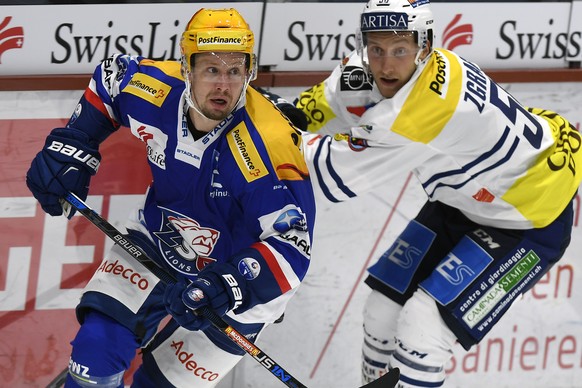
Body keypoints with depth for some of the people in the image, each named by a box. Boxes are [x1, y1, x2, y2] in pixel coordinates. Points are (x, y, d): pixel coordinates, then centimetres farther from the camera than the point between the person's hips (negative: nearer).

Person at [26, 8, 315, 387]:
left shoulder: (268, 146, -36)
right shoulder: (155, 89, -21)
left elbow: (292, 246, -35)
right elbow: (111, 76, 5)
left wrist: (227, 285, -48)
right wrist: (70, 148, -3)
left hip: (239, 274, -4)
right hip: (159, 240, 4)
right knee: (98, 346, -9)